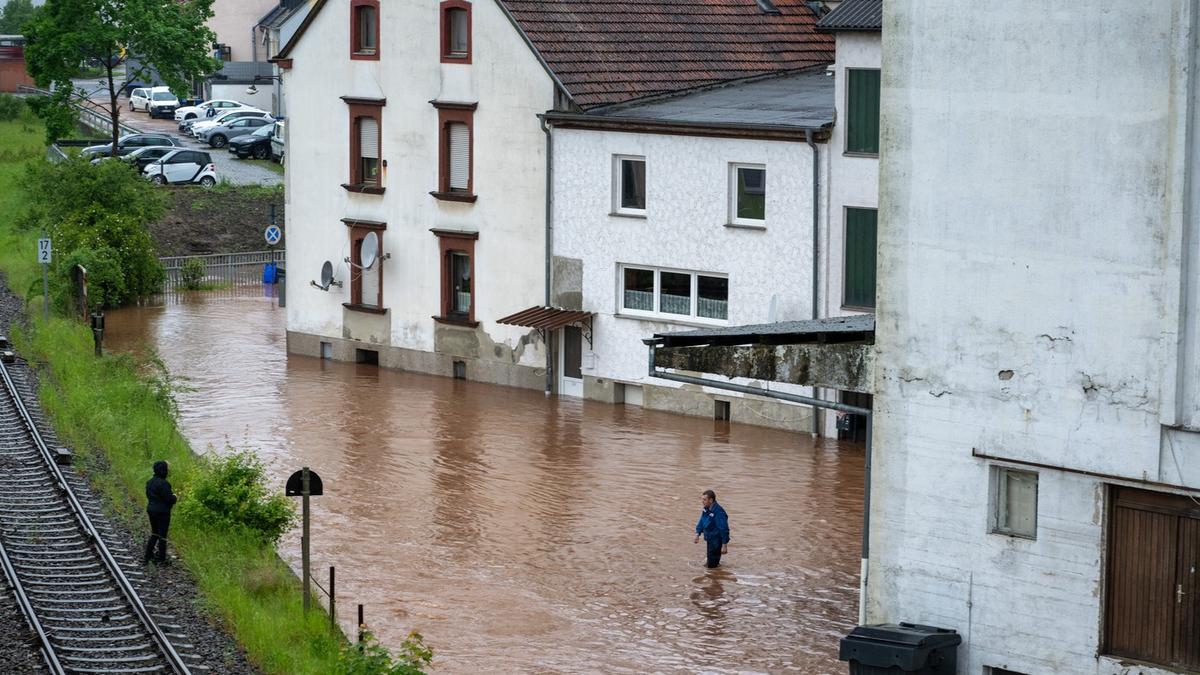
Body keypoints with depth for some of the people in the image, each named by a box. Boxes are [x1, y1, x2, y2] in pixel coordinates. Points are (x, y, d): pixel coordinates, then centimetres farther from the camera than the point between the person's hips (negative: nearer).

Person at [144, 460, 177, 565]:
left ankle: (147, 557, 19)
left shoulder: (150, 482, 4)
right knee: (162, 535, 4)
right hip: (162, 512, -8)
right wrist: (175, 497, 2)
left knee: (154, 534, 19)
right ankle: (161, 559, 11)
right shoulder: (163, 483, -22)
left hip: (151, 509, 8)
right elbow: (169, 498, -22)